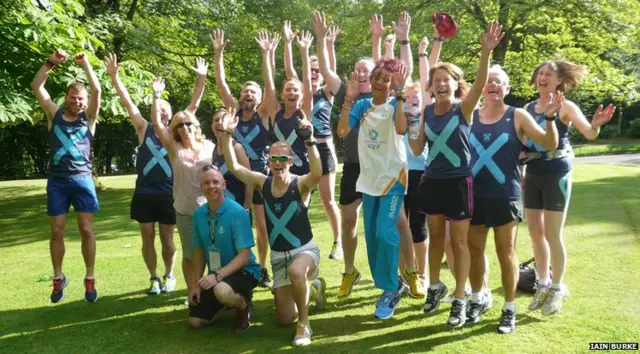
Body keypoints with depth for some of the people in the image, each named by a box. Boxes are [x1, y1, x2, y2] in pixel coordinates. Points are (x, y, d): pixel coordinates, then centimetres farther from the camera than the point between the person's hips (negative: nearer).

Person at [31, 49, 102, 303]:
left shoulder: (88, 117, 5)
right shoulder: (54, 115, 8)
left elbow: (97, 90, -7)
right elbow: (36, 86, 3)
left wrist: (85, 64, -8)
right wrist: (51, 62, -4)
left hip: (82, 180, -1)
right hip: (57, 180, 1)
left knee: (87, 230, -1)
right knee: (57, 232, 5)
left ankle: (90, 279, 8)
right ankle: (58, 279, 18)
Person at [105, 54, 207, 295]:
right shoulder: (144, 129, 3)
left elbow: (193, 106, -1)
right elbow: (128, 102, -2)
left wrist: (202, 79, -9)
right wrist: (114, 76, -9)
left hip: (168, 194, 0)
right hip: (144, 193, 1)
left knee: (167, 238, 8)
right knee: (148, 238, 8)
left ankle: (169, 275, 27)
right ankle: (154, 277, 23)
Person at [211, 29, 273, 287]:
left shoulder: (263, 114, -3)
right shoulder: (234, 111, 2)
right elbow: (221, 83, -2)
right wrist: (218, 53, -10)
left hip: (260, 173, -2)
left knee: (262, 225, 4)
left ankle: (262, 268, 19)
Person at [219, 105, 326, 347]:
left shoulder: (300, 184, -15)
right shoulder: (263, 182, -3)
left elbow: (317, 173, -38)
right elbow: (233, 167, -8)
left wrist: (310, 141, -46)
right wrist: (226, 135, -15)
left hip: (305, 250, -5)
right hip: (278, 256, 5)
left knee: (296, 271, -43)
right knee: (285, 319, 9)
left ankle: (304, 325, -18)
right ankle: (313, 288, 40)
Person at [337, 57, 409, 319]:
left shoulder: (395, 106, -8)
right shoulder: (361, 106, 2)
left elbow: (401, 129, -31)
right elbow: (341, 131, -12)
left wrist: (399, 94, -29)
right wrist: (349, 99, -14)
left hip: (393, 177, -5)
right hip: (369, 178, 5)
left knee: (385, 234, -13)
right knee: (371, 236, 9)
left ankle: (390, 291, 1)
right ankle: (390, 283, 26)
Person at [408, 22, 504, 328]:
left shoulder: (464, 108, -8)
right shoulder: (427, 111, 5)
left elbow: (480, 84, -28)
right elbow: (417, 149, 7)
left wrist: (486, 51, -41)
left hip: (458, 182, -4)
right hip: (432, 181, 4)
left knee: (459, 241, 4)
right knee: (435, 236, 17)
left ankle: (460, 300, 17)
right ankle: (435, 286, 37)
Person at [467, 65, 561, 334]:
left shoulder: (518, 116, -3)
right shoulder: (470, 116, 4)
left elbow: (550, 144, -8)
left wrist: (550, 118, -25)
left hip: (505, 196, -2)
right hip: (475, 195, 3)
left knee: (506, 253, 6)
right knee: (473, 250, 11)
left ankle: (509, 309, 20)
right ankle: (479, 298, 32)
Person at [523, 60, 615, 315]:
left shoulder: (566, 107, -7)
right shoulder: (528, 108, 8)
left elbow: (589, 134, -20)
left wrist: (597, 125, -42)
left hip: (556, 174, -5)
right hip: (532, 174, 5)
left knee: (552, 234, -1)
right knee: (535, 232, 10)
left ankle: (557, 288, 16)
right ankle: (543, 284, 26)